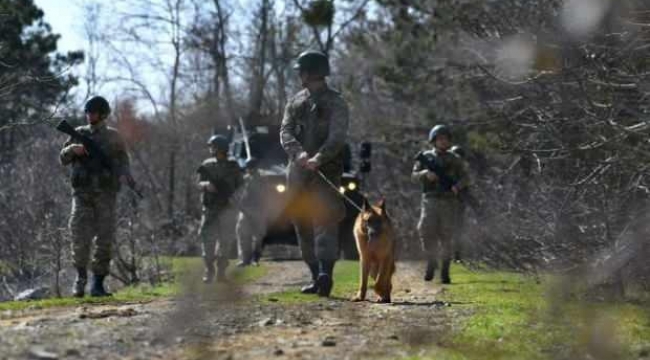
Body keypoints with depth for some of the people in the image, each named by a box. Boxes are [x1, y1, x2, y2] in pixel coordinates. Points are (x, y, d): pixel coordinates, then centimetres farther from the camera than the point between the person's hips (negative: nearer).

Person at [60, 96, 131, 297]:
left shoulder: (113, 137, 9)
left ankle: (98, 284, 4)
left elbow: (123, 161, 9)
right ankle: (80, 277, 7)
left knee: (105, 239, -2)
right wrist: (72, 149, -12)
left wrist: (123, 175, -12)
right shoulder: (79, 134, 12)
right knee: (80, 236, -11)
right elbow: (63, 159, 10)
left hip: (106, 193, 0)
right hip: (82, 193, 0)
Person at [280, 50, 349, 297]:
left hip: (326, 172, -6)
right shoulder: (295, 102, 15)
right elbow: (285, 132, 3)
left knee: (325, 221, -17)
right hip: (298, 172, 6)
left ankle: (326, 274, -28)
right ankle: (316, 277, 12)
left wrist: (318, 158, -30)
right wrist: (299, 153, -18)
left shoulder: (335, 103, 0)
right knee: (303, 226, 6)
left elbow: (337, 137, -13)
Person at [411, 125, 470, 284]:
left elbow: (465, 177, 4)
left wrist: (457, 186, -17)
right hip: (430, 200, 0)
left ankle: (445, 271, 4)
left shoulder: (454, 160, 9)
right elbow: (414, 175, 5)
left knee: (447, 237, -3)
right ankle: (431, 263, 8)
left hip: (449, 201, 0)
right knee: (427, 232, -12)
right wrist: (425, 173, -16)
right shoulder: (425, 157, 9)